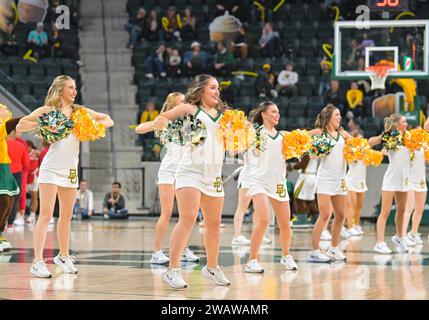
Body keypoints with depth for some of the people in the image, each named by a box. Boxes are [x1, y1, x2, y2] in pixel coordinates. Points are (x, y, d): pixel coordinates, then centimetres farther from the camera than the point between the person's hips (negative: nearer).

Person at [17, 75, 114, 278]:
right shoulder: (48, 110, -1)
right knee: (46, 215, -12)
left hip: (71, 169, 6)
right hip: (51, 168, -6)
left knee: (66, 216, 15)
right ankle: (37, 262, -14)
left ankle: (64, 256, 31)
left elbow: (108, 120, 16)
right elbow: (20, 126, -6)